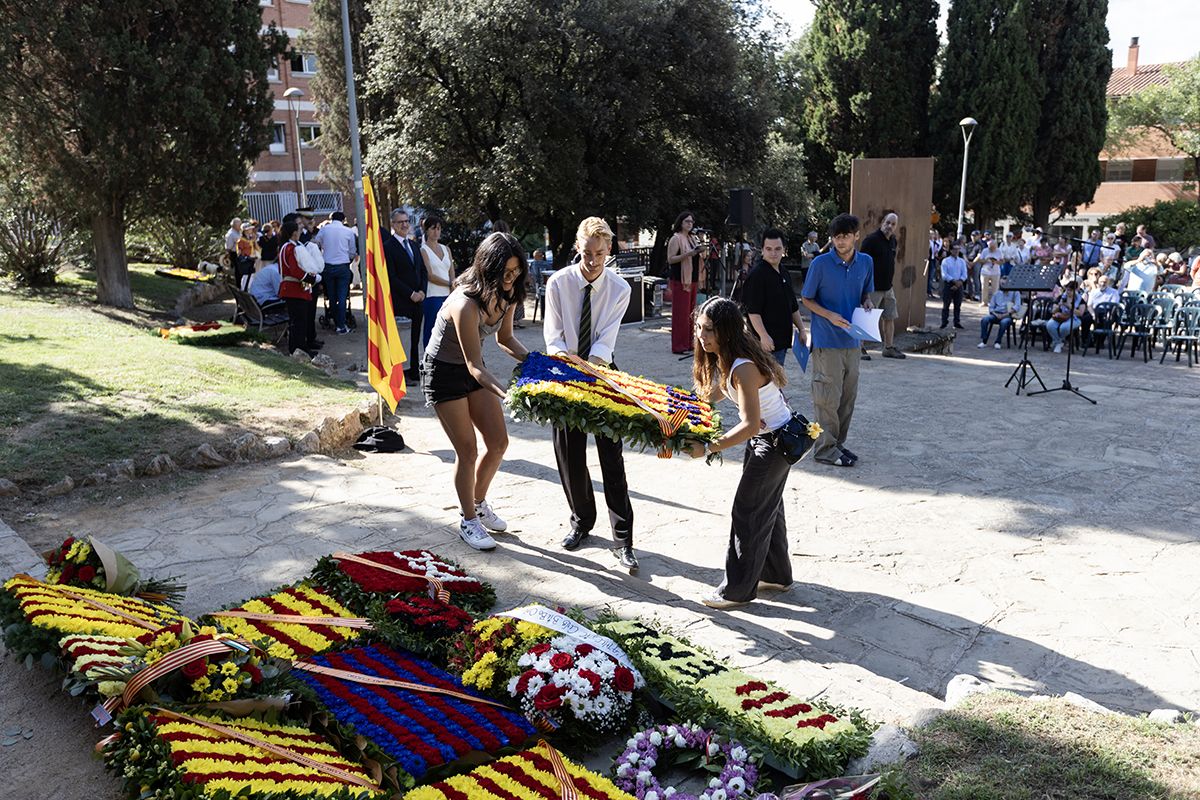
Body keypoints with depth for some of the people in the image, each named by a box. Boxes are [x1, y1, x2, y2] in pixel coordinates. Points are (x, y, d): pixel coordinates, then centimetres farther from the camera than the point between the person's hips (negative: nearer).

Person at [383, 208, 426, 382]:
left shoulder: (413, 244, 17)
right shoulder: (388, 247, -7)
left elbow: (423, 270, 16)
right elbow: (391, 277, -12)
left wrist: (422, 291, 0)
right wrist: (411, 294, -13)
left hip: (417, 299, 6)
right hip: (400, 302, -6)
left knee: (415, 338, 9)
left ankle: (414, 372, 16)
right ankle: (402, 373, 6)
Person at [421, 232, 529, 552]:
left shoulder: (506, 294, -10)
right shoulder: (465, 304, -34)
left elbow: (504, 338, 6)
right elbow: (475, 367, -33)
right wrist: (509, 395, -45)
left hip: (473, 370, 7)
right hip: (444, 372, -7)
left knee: (498, 442, 7)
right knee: (467, 450, -2)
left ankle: (479, 503, 30)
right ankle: (468, 520, 17)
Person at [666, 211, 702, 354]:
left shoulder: (692, 238, 18)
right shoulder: (676, 239, -7)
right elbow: (670, 259, -14)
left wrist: (700, 251, 5)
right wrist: (687, 254, -23)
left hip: (692, 279, 8)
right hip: (680, 280, -8)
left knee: (690, 312, 11)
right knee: (681, 313, -9)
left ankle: (688, 343, 17)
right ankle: (679, 346, -7)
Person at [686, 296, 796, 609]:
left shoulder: (743, 368, -31)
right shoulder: (723, 359, -2)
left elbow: (750, 425, -35)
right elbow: (711, 394, 15)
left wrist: (708, 448, -35)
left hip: (775, 441, -10)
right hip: (763, 436, 10)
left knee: (747, 512, -2)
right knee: (767, 507, 20)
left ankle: (737, 590, 10)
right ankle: (776, 574, 37)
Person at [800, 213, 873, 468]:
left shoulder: (866, 262, 4)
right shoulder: (821, 263, -10)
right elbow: (806, 299, -3)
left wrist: (867, 303, -4)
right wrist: (830, 316, -17)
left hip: (852, 340, 5)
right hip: (827, 341, -5)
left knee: (848, 396, 12)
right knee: (828, 397, -2)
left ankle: (838, 443, 25)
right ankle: (826, 448, 8)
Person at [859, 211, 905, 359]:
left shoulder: (893, 241, 11)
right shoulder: (871, 239, -13)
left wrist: (890, 281, 20)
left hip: (887, 287, 8)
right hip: (873, 288, -8)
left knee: (890, 318, 11)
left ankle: (889, 348, 19)